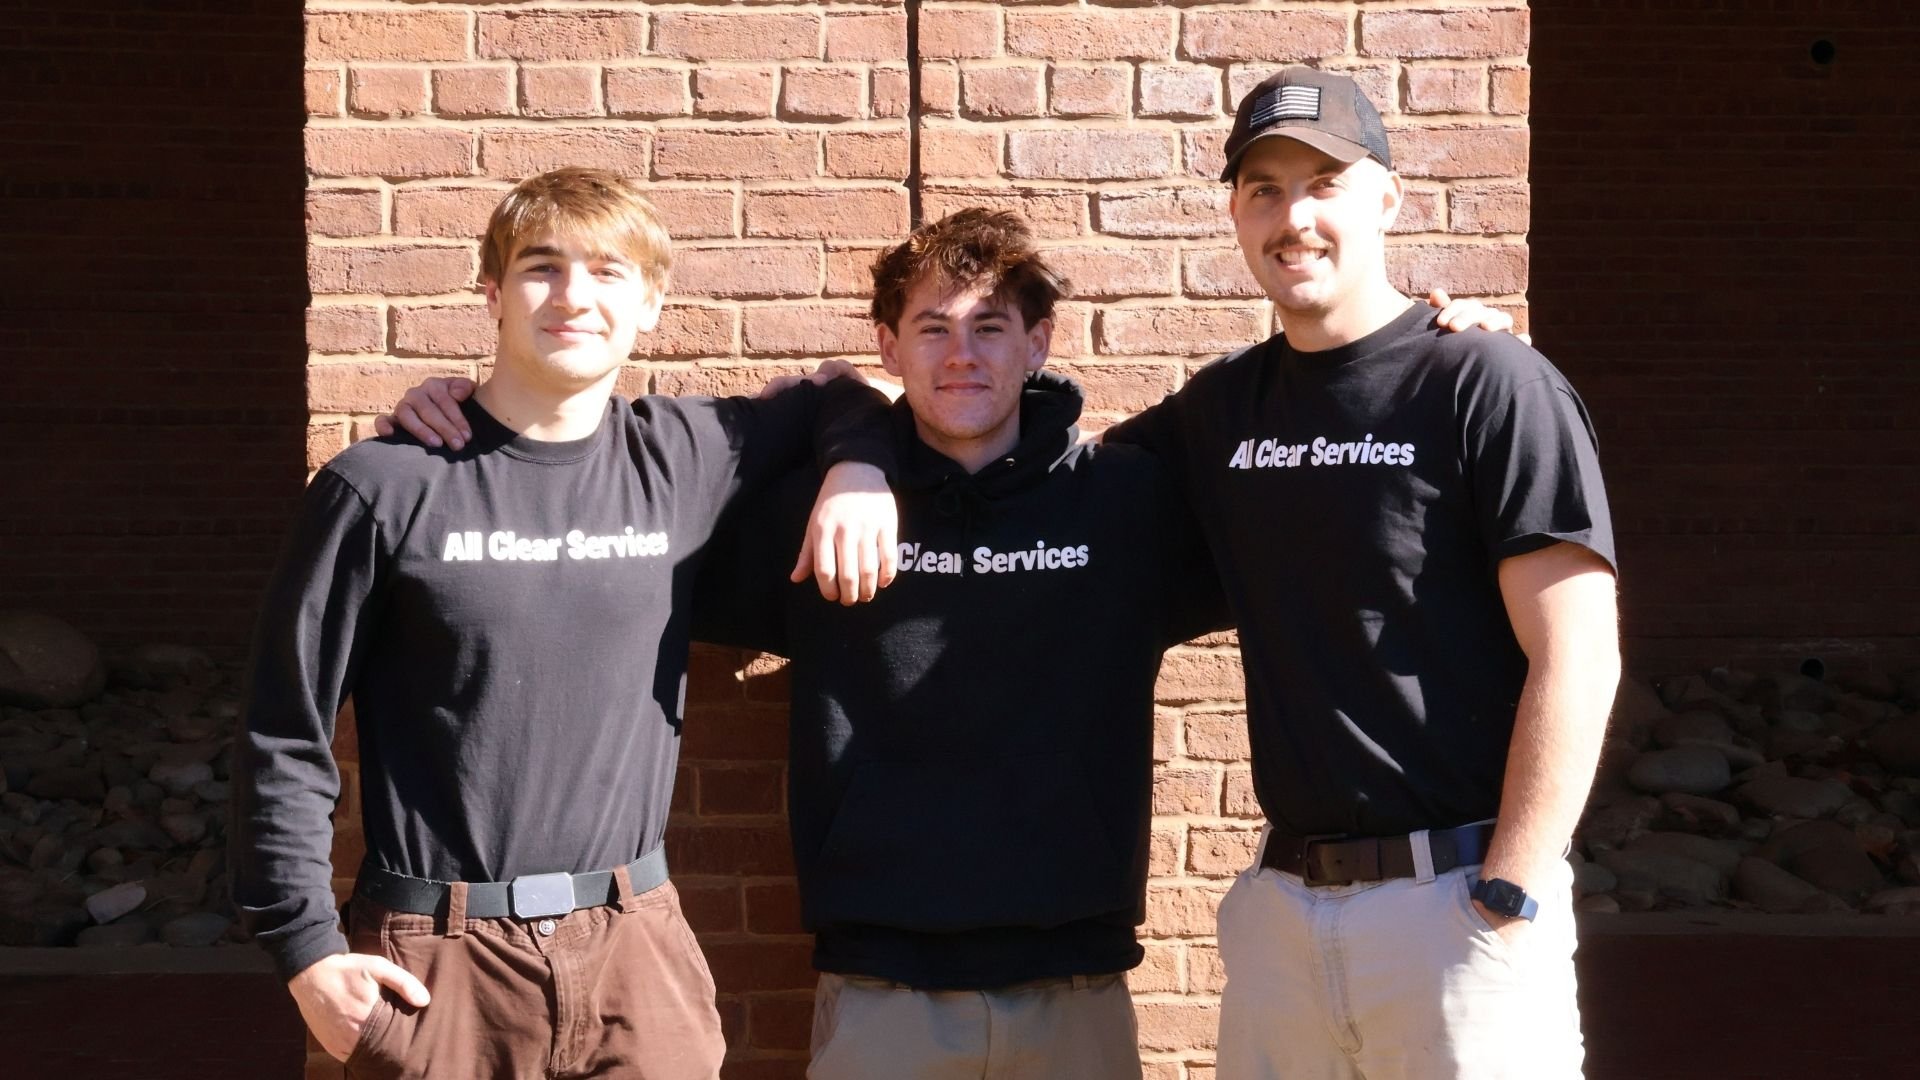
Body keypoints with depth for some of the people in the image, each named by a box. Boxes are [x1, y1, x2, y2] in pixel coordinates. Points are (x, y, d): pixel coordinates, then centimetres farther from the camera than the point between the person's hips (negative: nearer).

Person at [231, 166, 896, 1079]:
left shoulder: (683, 459, 5)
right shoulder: (388, 488, -5)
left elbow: (836, 405, 24)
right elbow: (285, 739, -2)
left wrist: (856, 470, 2)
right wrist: (309, 950, -6)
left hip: (634, 948, 3)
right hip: (438, 960, -3)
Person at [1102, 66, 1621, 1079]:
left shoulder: (1489, 384, -7)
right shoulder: (1225, 405, 10)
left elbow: (1576, 660, -11)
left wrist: (1504, 905, -14)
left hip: (1455, 894, -5)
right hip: (1280, 903, 6)